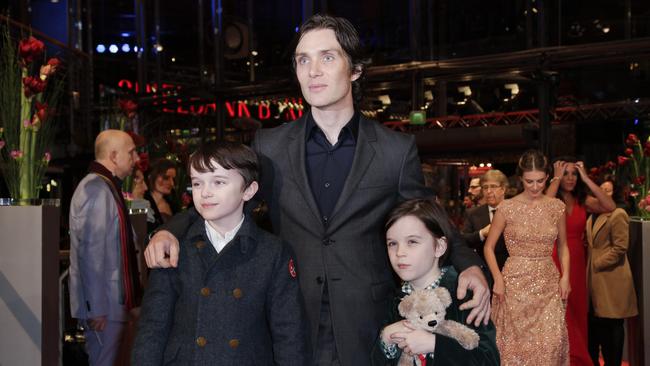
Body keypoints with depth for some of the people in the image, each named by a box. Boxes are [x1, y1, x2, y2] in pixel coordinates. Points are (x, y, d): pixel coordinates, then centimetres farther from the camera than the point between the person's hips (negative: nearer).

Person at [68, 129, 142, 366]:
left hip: (112, 300, 10)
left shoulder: (107, 187, 15)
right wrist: (96, 308, -22)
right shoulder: (96, 190, -17)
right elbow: (91, 252, -22)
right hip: (103, 303, -10)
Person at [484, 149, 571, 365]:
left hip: (548, 284, 2)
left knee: (551, 343, -5)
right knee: (515, 343, 2)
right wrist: (498, 279, -9)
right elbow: (489, 247, 3)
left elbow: (563, 246, 14)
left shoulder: (556, 207, 4)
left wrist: (565, 276, 0)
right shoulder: (507, 208, -4)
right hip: (515, 283, -2)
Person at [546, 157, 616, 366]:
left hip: (577, 263, 4)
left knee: (577, 313, 12)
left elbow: (610, 207, -12)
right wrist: (556, 178, -16)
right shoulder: (551, 200, -4)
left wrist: (586, 179, -11)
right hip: (555, 262, -4)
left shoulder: (583, 201, 4)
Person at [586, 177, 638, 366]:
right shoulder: (593, 216, 16)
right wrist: (589, 264, 7)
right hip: (594, 278, 8)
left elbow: (620, 247, -15)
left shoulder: (618, 214, -9)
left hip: (611, 279, -8)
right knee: (594, 322, 12)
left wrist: (598, 263, -14)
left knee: (612, 324, -1)